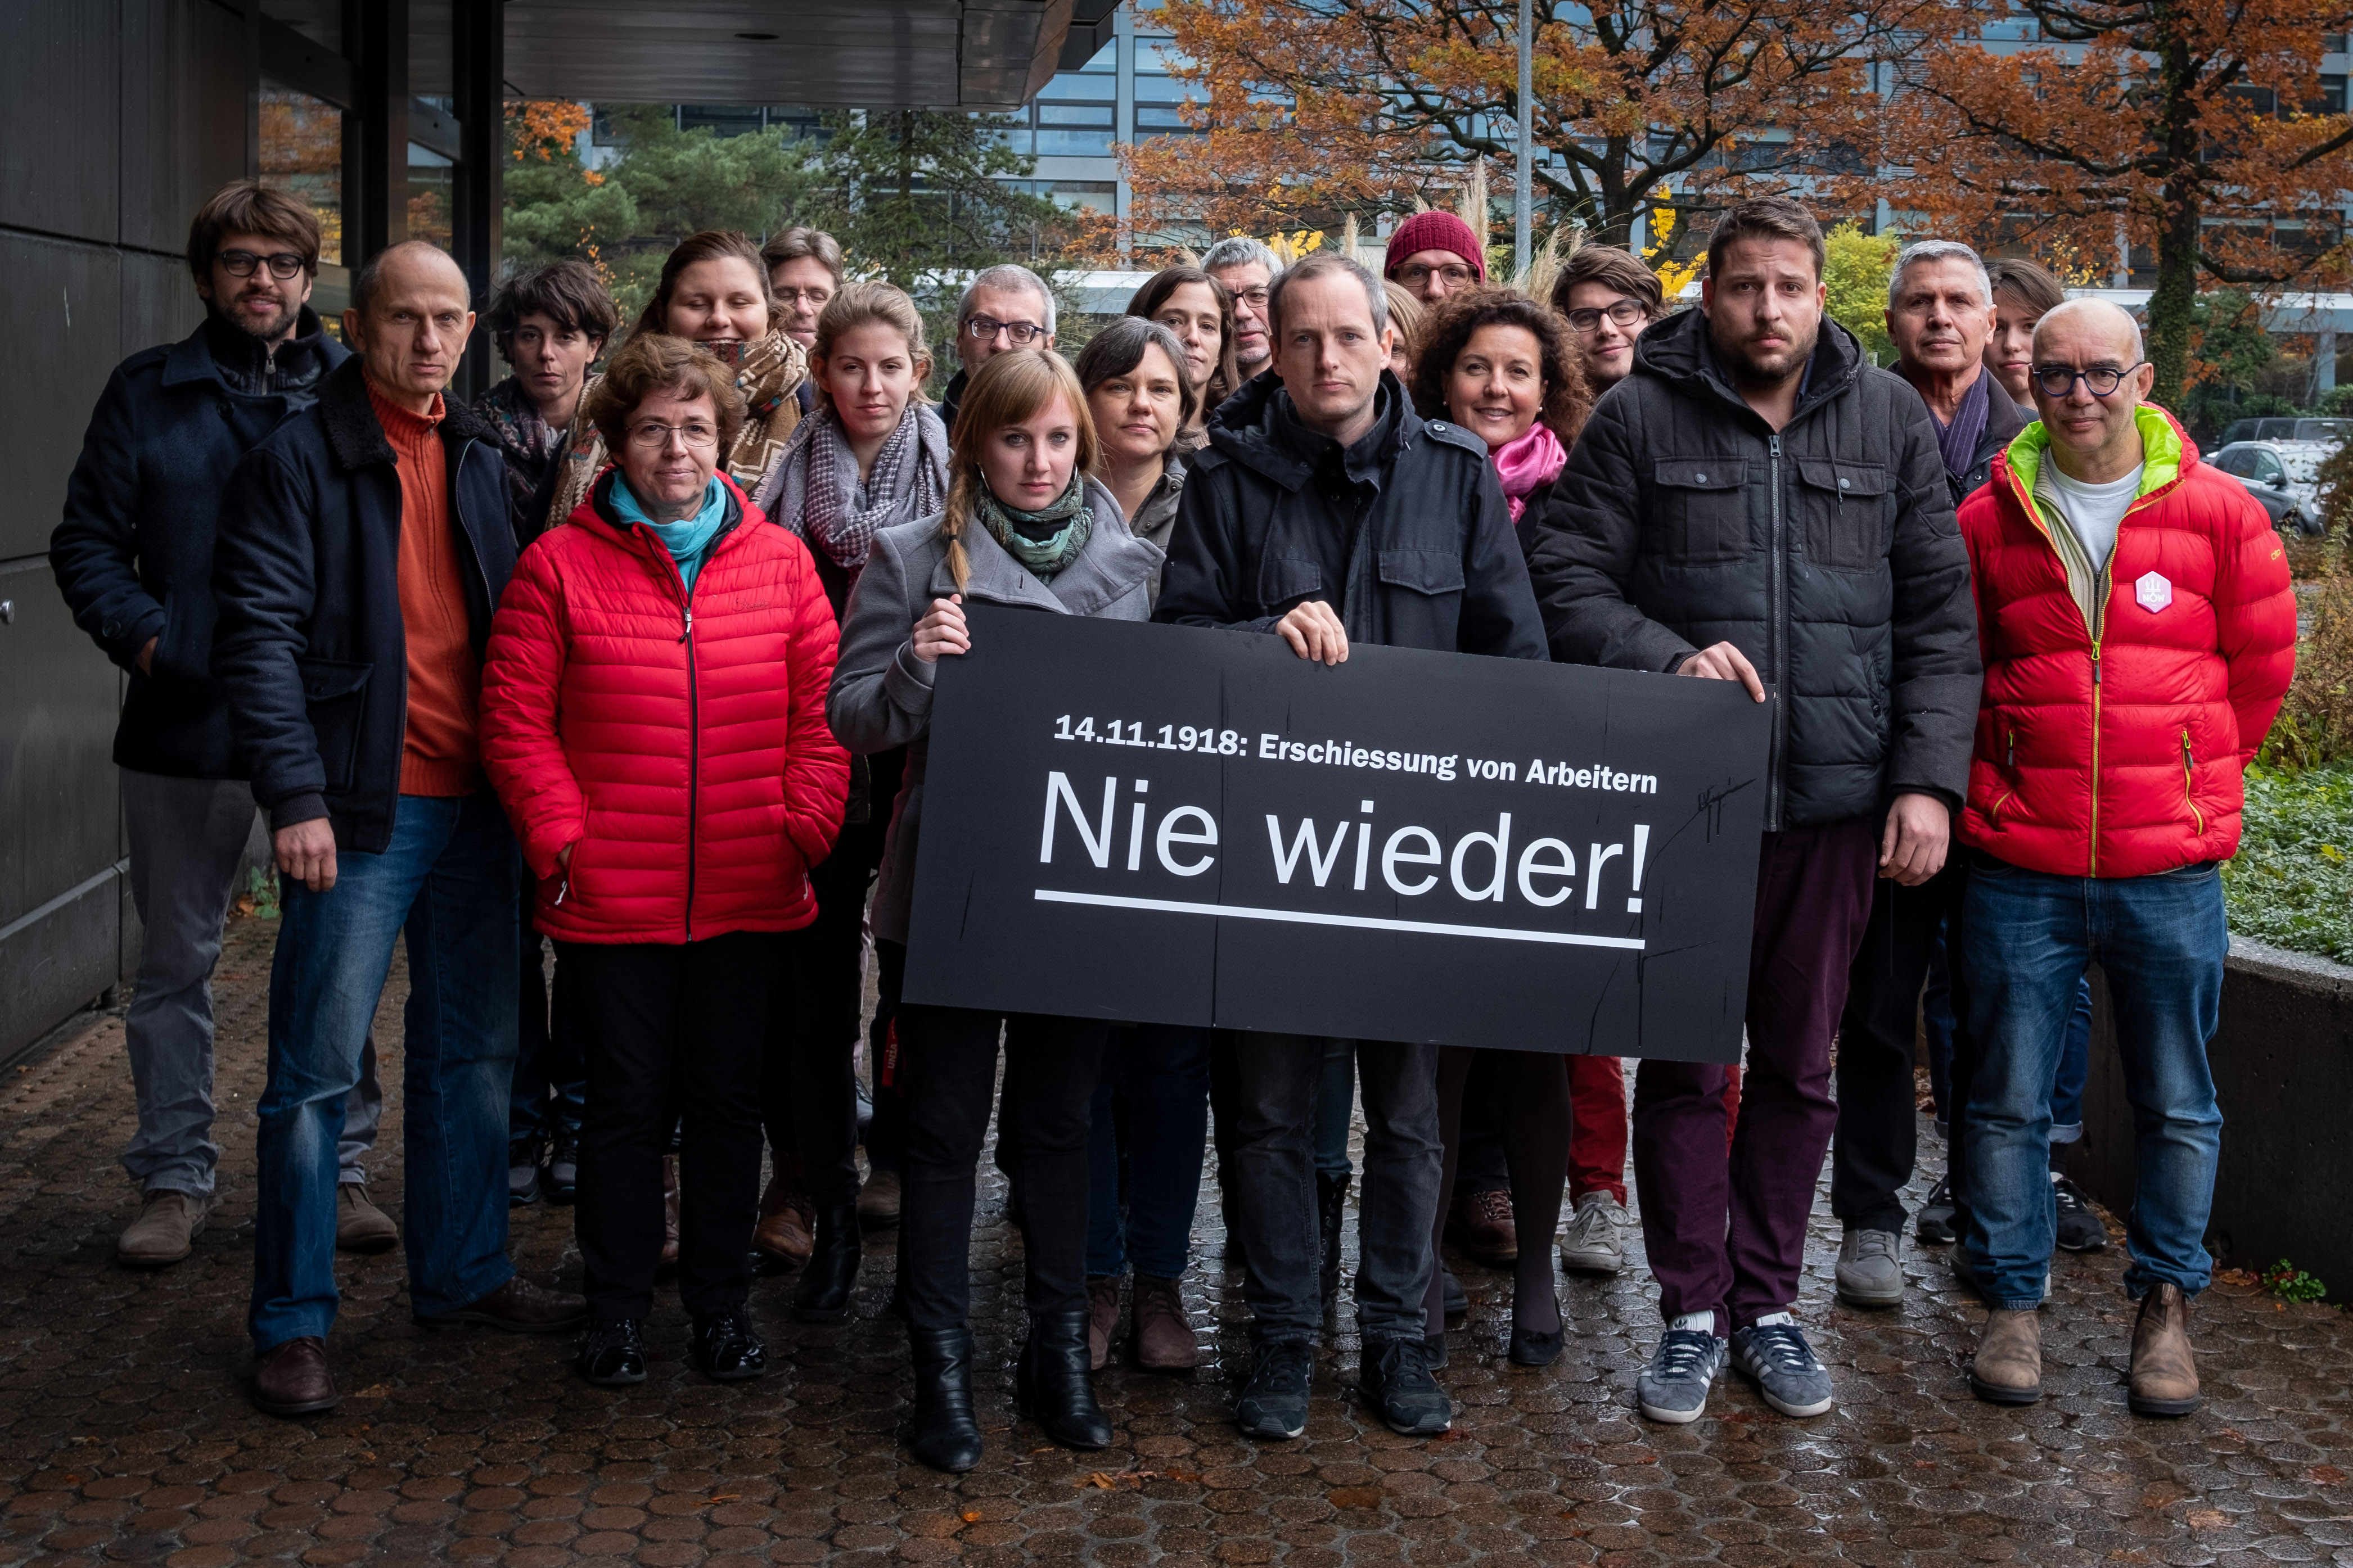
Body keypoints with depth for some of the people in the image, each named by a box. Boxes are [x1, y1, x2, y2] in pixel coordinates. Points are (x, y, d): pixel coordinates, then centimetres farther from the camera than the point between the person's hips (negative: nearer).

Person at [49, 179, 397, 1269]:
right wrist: (146, 637, -10)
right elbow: (87, 543, 6)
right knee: (175, 961, 9)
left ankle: (338, 1168, 19)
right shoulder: (147, 394, 7)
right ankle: (175, 1179, 20)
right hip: (186, 724, 1)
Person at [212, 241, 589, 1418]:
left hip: (473, 801, 7)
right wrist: (296, 794, -18)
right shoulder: (298, 458, -5)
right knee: (316, 1068, -1)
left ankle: (462, 1273, 28)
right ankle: (292, 1323, 8)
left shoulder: (477, 461, 15)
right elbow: (259, 635, -11)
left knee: (473, 1051, 14)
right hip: (360, 809, -6)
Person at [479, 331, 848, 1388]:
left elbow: (822, 714, 5)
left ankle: (721, 1303, 26)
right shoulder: (559, 565, -1)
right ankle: (616, 1311, 22)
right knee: (626, 1103, 7)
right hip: (611, 898, -2)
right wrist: (561, 839, -9)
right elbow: (517, 722, -2)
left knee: (727, 1102, 12)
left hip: (749, 897, 2)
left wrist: (807, 833, -5)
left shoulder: (780, 562, 5)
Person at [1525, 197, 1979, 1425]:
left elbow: (1939, 619, 6)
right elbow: (1567, 582, -2)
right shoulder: (1640, 417, 0)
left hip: (1836, 800, 2)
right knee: (1683, 1062, 6)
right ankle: (1692, 1310, 18)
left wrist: (1927, 778, -3)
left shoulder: (1891, 421, 6)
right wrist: (1667, 660, -19)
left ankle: (1767, 1302, 24)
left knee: (1799, 1066, 10)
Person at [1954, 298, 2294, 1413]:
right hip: (2019, 867, 0)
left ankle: (2165, 1305, 22)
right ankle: (2013, 1299, 19)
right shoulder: (1987, 520, 4)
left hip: (2170, 871, 0)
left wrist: (2188, 784, 14)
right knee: (2008, 1096, 5)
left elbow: (2259, 670, 11)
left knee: (2176, 1102, 8)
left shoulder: (2219, 514, 1)